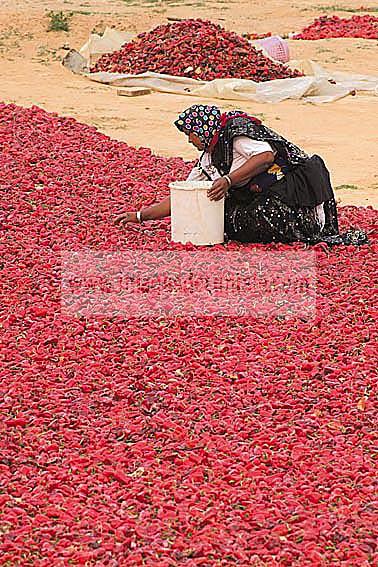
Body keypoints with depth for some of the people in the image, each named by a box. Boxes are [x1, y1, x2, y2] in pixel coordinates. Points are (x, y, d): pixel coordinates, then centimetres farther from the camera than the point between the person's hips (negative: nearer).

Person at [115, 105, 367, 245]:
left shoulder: (237, 130, -7)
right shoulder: (207, 161, 18)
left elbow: (266, 156, -22)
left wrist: (229, 180, -25)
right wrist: (140, 216, 19)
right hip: (262, 198, 10)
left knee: (261, 218, -33)